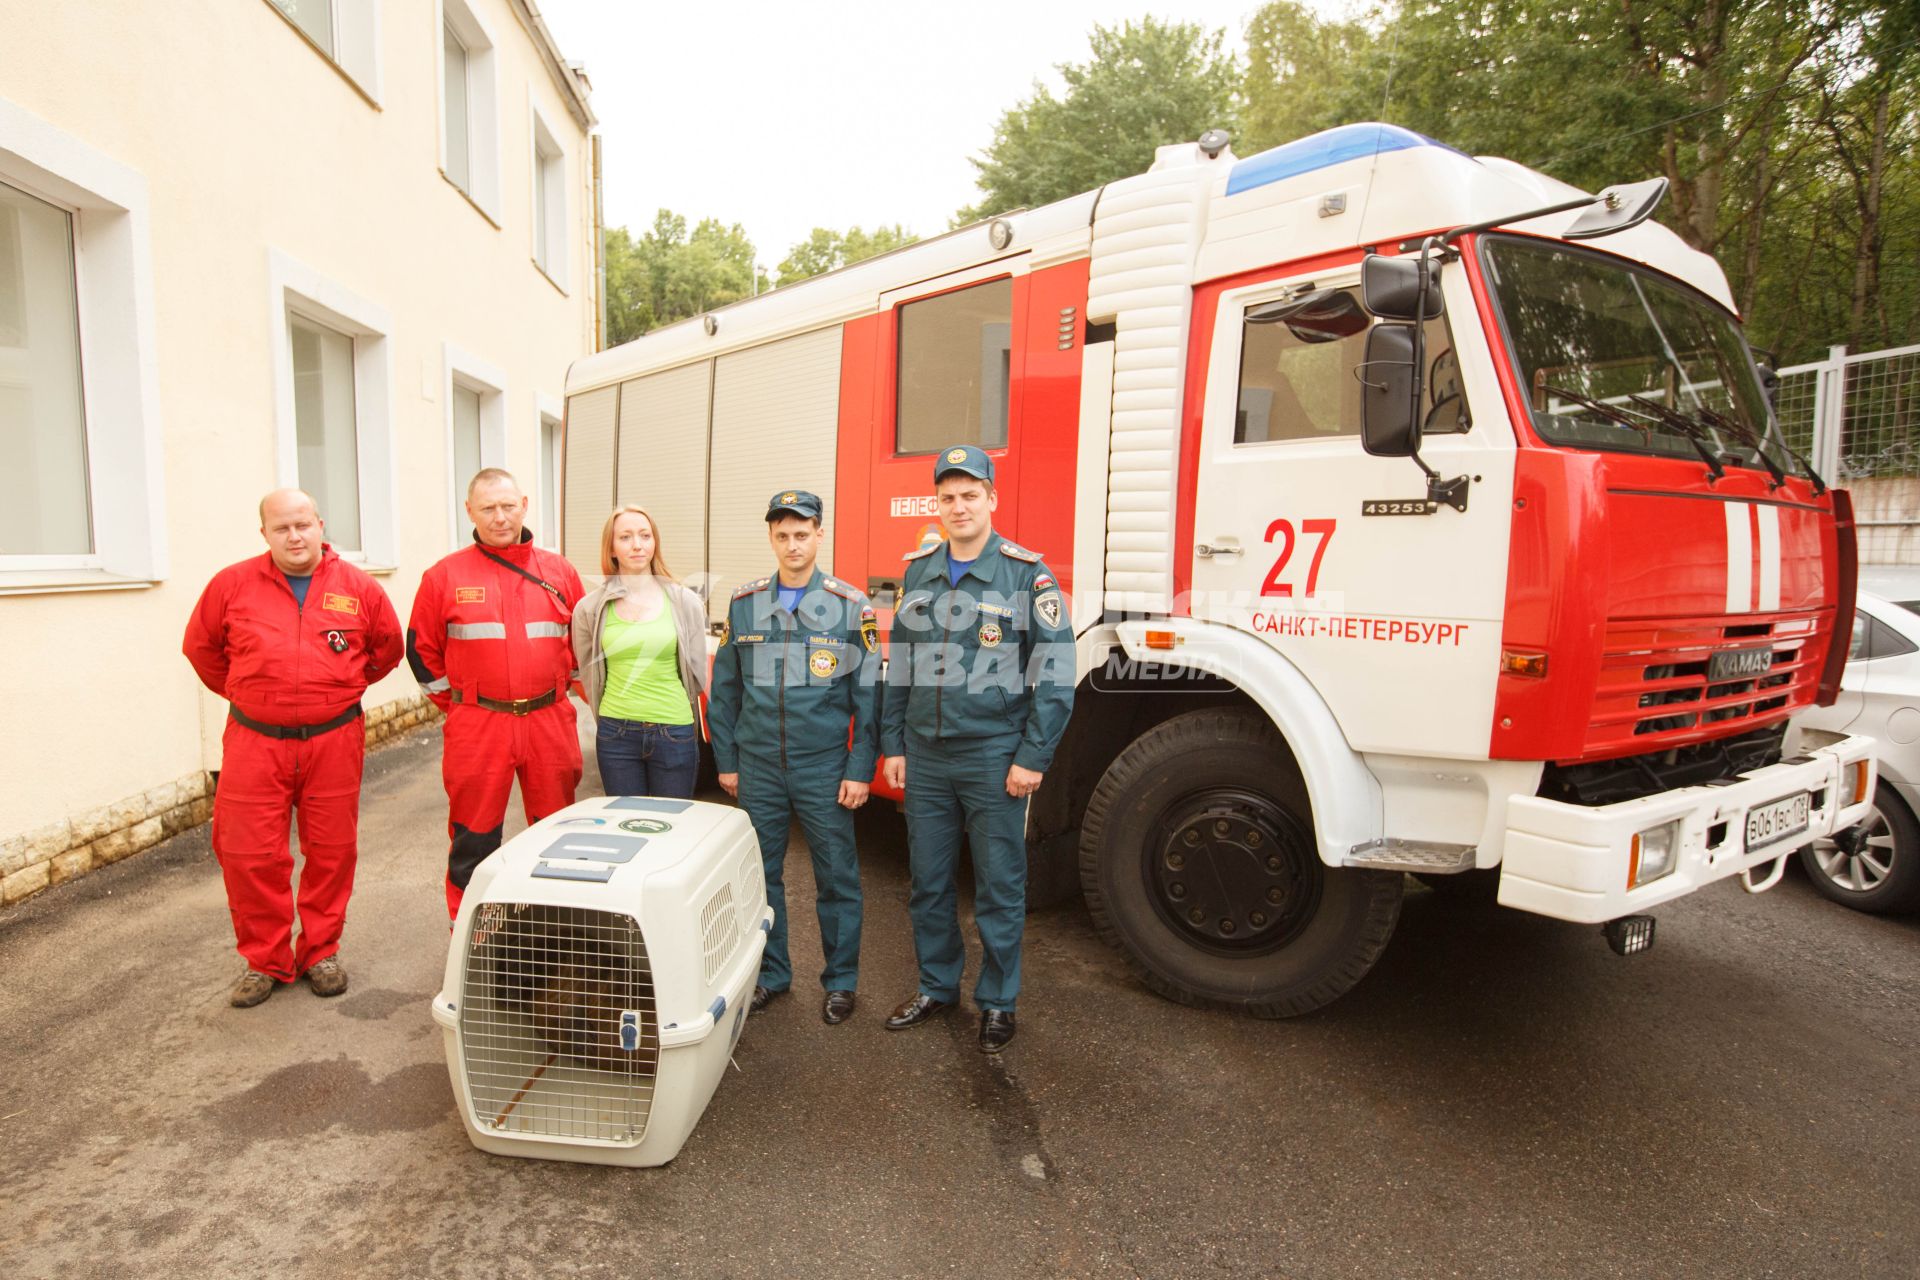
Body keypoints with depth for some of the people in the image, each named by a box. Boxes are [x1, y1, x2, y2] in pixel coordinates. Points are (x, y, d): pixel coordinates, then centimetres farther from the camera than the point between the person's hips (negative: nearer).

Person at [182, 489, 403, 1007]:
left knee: (331, 852, 7)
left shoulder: (357, 588, 1)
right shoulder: (232, 585, 1)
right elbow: (200, 647, 15)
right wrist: (244, 694, 13)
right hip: (255, 743, 0)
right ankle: (264, 960, 20)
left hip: (334, 741, 0)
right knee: (249, 855, 2)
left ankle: (320, 951, 25)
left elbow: (388, 649, 14)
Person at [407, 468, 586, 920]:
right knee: (473, 840, 7)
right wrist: (456, 704, 5)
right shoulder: (445, 576, 1)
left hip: (550, 724, 2)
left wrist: (558, 686, 11)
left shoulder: (559, 572, 6)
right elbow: (422, 649, 8)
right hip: (477, 729, -2)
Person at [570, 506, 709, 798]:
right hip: (616, 736, 1)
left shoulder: (685, 603, 0)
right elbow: (589, 675, 12)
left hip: (674, 734, -1)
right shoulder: (590, 608, 1)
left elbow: (697, 672, 8)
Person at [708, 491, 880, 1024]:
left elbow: (868, 695, -3)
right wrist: (726, 760, 7)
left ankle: (841, 980, 23)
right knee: (761, 873, 12)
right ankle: (770, 973, 30)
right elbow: (725, 689, 9)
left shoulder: (851, 606, -3)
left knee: (836, 876, 6)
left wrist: (860, 770, -7)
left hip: (824, 766, -2)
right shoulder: (744, 604, 5)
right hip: (757, 766, 3)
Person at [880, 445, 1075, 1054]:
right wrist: (893, 743, 9)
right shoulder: (918, 571, 8)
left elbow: (1055, 671, -9)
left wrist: (1033, 757, -12)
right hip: (925, 756, 5)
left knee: (999, 887, 8)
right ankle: (936, 985, 33)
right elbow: (899, 663, 13)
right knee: (928, 881, 14)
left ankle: (997, 1001, 25)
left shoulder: (1026, 573, -7)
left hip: (994, 757, -4)